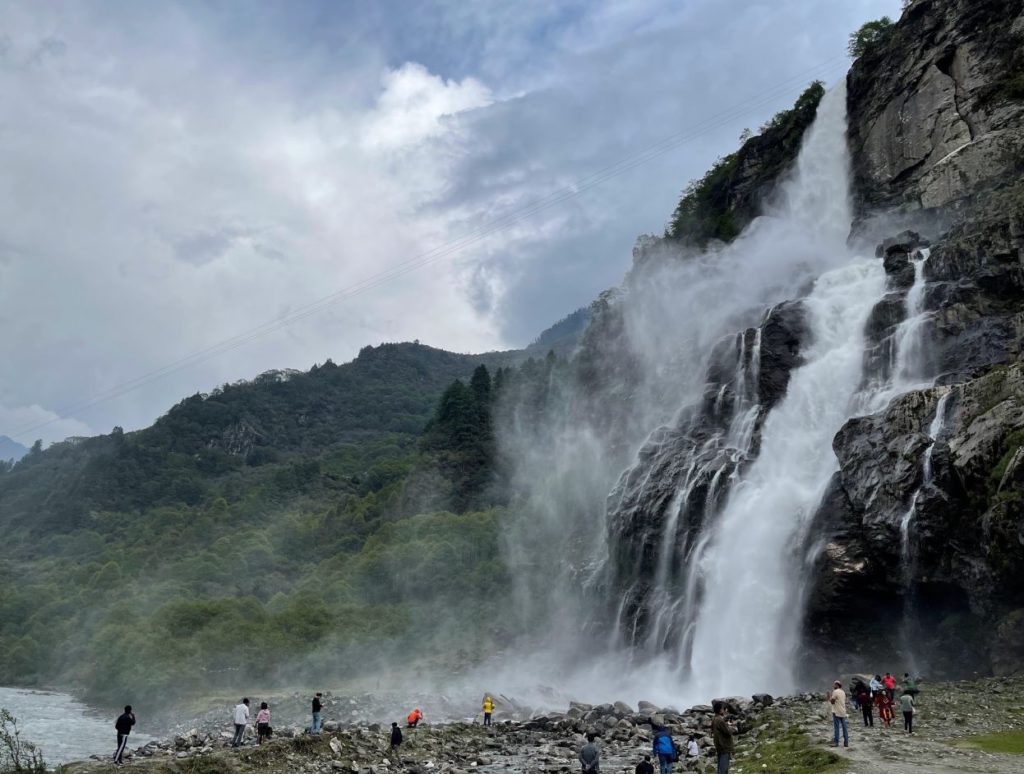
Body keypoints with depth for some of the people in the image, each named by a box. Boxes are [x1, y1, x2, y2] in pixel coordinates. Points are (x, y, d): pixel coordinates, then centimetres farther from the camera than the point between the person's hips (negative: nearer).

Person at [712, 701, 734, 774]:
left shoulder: (715, 720, 12)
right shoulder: (720, 720, -20)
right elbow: (729, 732, -19)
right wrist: (729, 726, 3)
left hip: (719, 748, 10)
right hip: (724, 748, -10)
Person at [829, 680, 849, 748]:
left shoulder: (835, 692, -12)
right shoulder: (843, 692, 13)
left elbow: (832, 701, -14)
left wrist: (829, 697, 2)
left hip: (837, 712, -7)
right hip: (843, 712, 7)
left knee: (836, 727, -4)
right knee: (844, 727, 7)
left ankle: (836, 742, -4)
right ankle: (846, 742, 8)